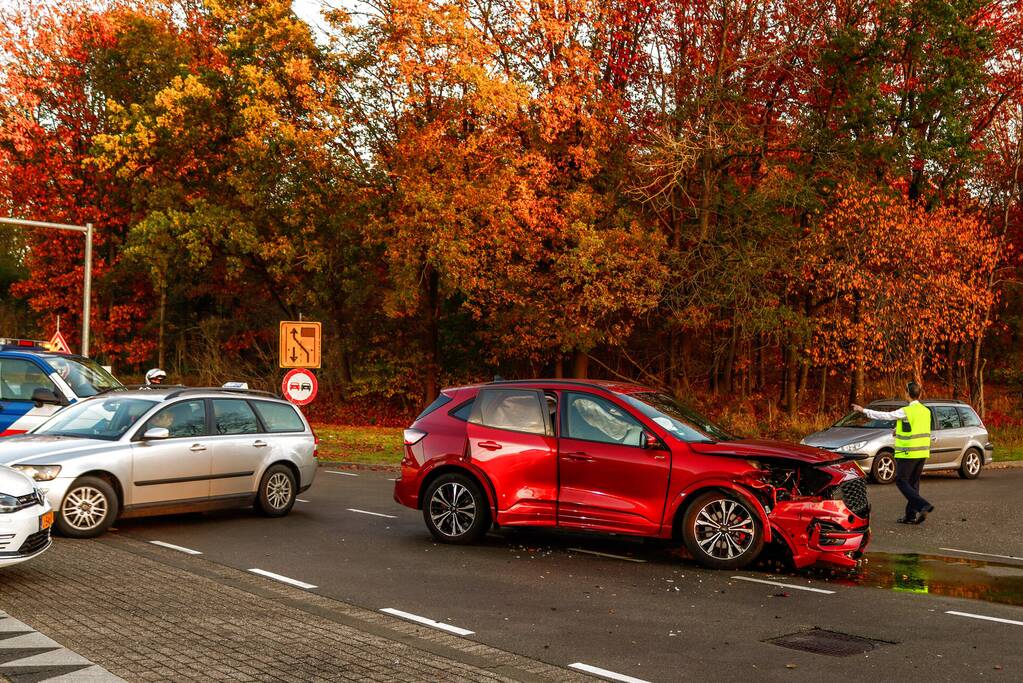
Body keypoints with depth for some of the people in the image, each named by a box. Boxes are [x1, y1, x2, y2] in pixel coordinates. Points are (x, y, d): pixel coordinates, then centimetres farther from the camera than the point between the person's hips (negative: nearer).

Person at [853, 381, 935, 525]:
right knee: (913, 483, 13)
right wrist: (899, 430, 29)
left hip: (908, 453, -8)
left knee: (901, 481, 0)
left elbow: (884, 415, -13)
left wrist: (864, 410, -6)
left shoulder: (906, 411, -15)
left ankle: (923, 506, -15)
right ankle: (911, 515, 14)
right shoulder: (926, 411, 8)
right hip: (922, 453, 8)